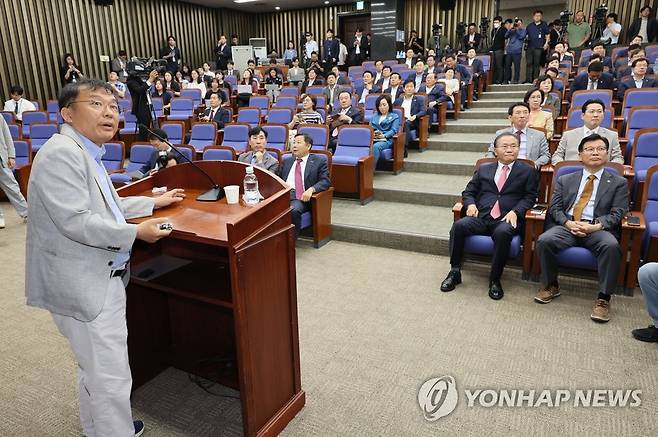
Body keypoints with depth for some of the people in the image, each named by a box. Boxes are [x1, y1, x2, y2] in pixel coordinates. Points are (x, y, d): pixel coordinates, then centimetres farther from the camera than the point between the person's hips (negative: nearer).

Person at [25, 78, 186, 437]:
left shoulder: (86, 153, 13)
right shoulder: (62, 153, -20)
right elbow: (76, 221, -27)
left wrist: (154, 202, 24)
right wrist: (136, 233, -19)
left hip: (99, 280, 11)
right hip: (84, 285, -11)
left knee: (96, 369, 26)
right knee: (111, 377, 1)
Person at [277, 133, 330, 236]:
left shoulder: (319, 162, 11)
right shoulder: (286, 161, 26)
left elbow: (325, 181, 1)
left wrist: (311, 189, -18)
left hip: (301, 197, -3)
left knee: (293, 210, -36)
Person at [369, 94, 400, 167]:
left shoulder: (394, 117, 16)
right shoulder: (374, 116, 30)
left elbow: (393, 130, 1)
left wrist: (384, 136, -18)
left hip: (386, 140, -3)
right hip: (373, 139, 3)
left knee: (376, 146, -38)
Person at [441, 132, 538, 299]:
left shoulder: (528, 171, 14)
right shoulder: (483, 169, 21)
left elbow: (529, 197, 7)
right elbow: (468, 192, 20)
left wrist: (515, 211, -12)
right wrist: (471, 204, -2)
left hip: (506, 219, -2)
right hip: (480, 217, 2)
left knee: (503, 233, -37)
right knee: (459, 225, -28)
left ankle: (495, 280, -20)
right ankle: (455, 272, -15)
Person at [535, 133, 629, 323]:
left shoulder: (618, 182, 14)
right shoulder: (565, 180, 19)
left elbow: (617, 213, 3)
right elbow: (555, 208, 9)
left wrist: (596, 226, -15)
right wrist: (568, 223, -11)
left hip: (599, 229, -1)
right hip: (567, 226, 2)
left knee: (611, 246, -35)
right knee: (544, 240, -29)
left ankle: (603, 298, -22)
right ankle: (551, 286, -7)